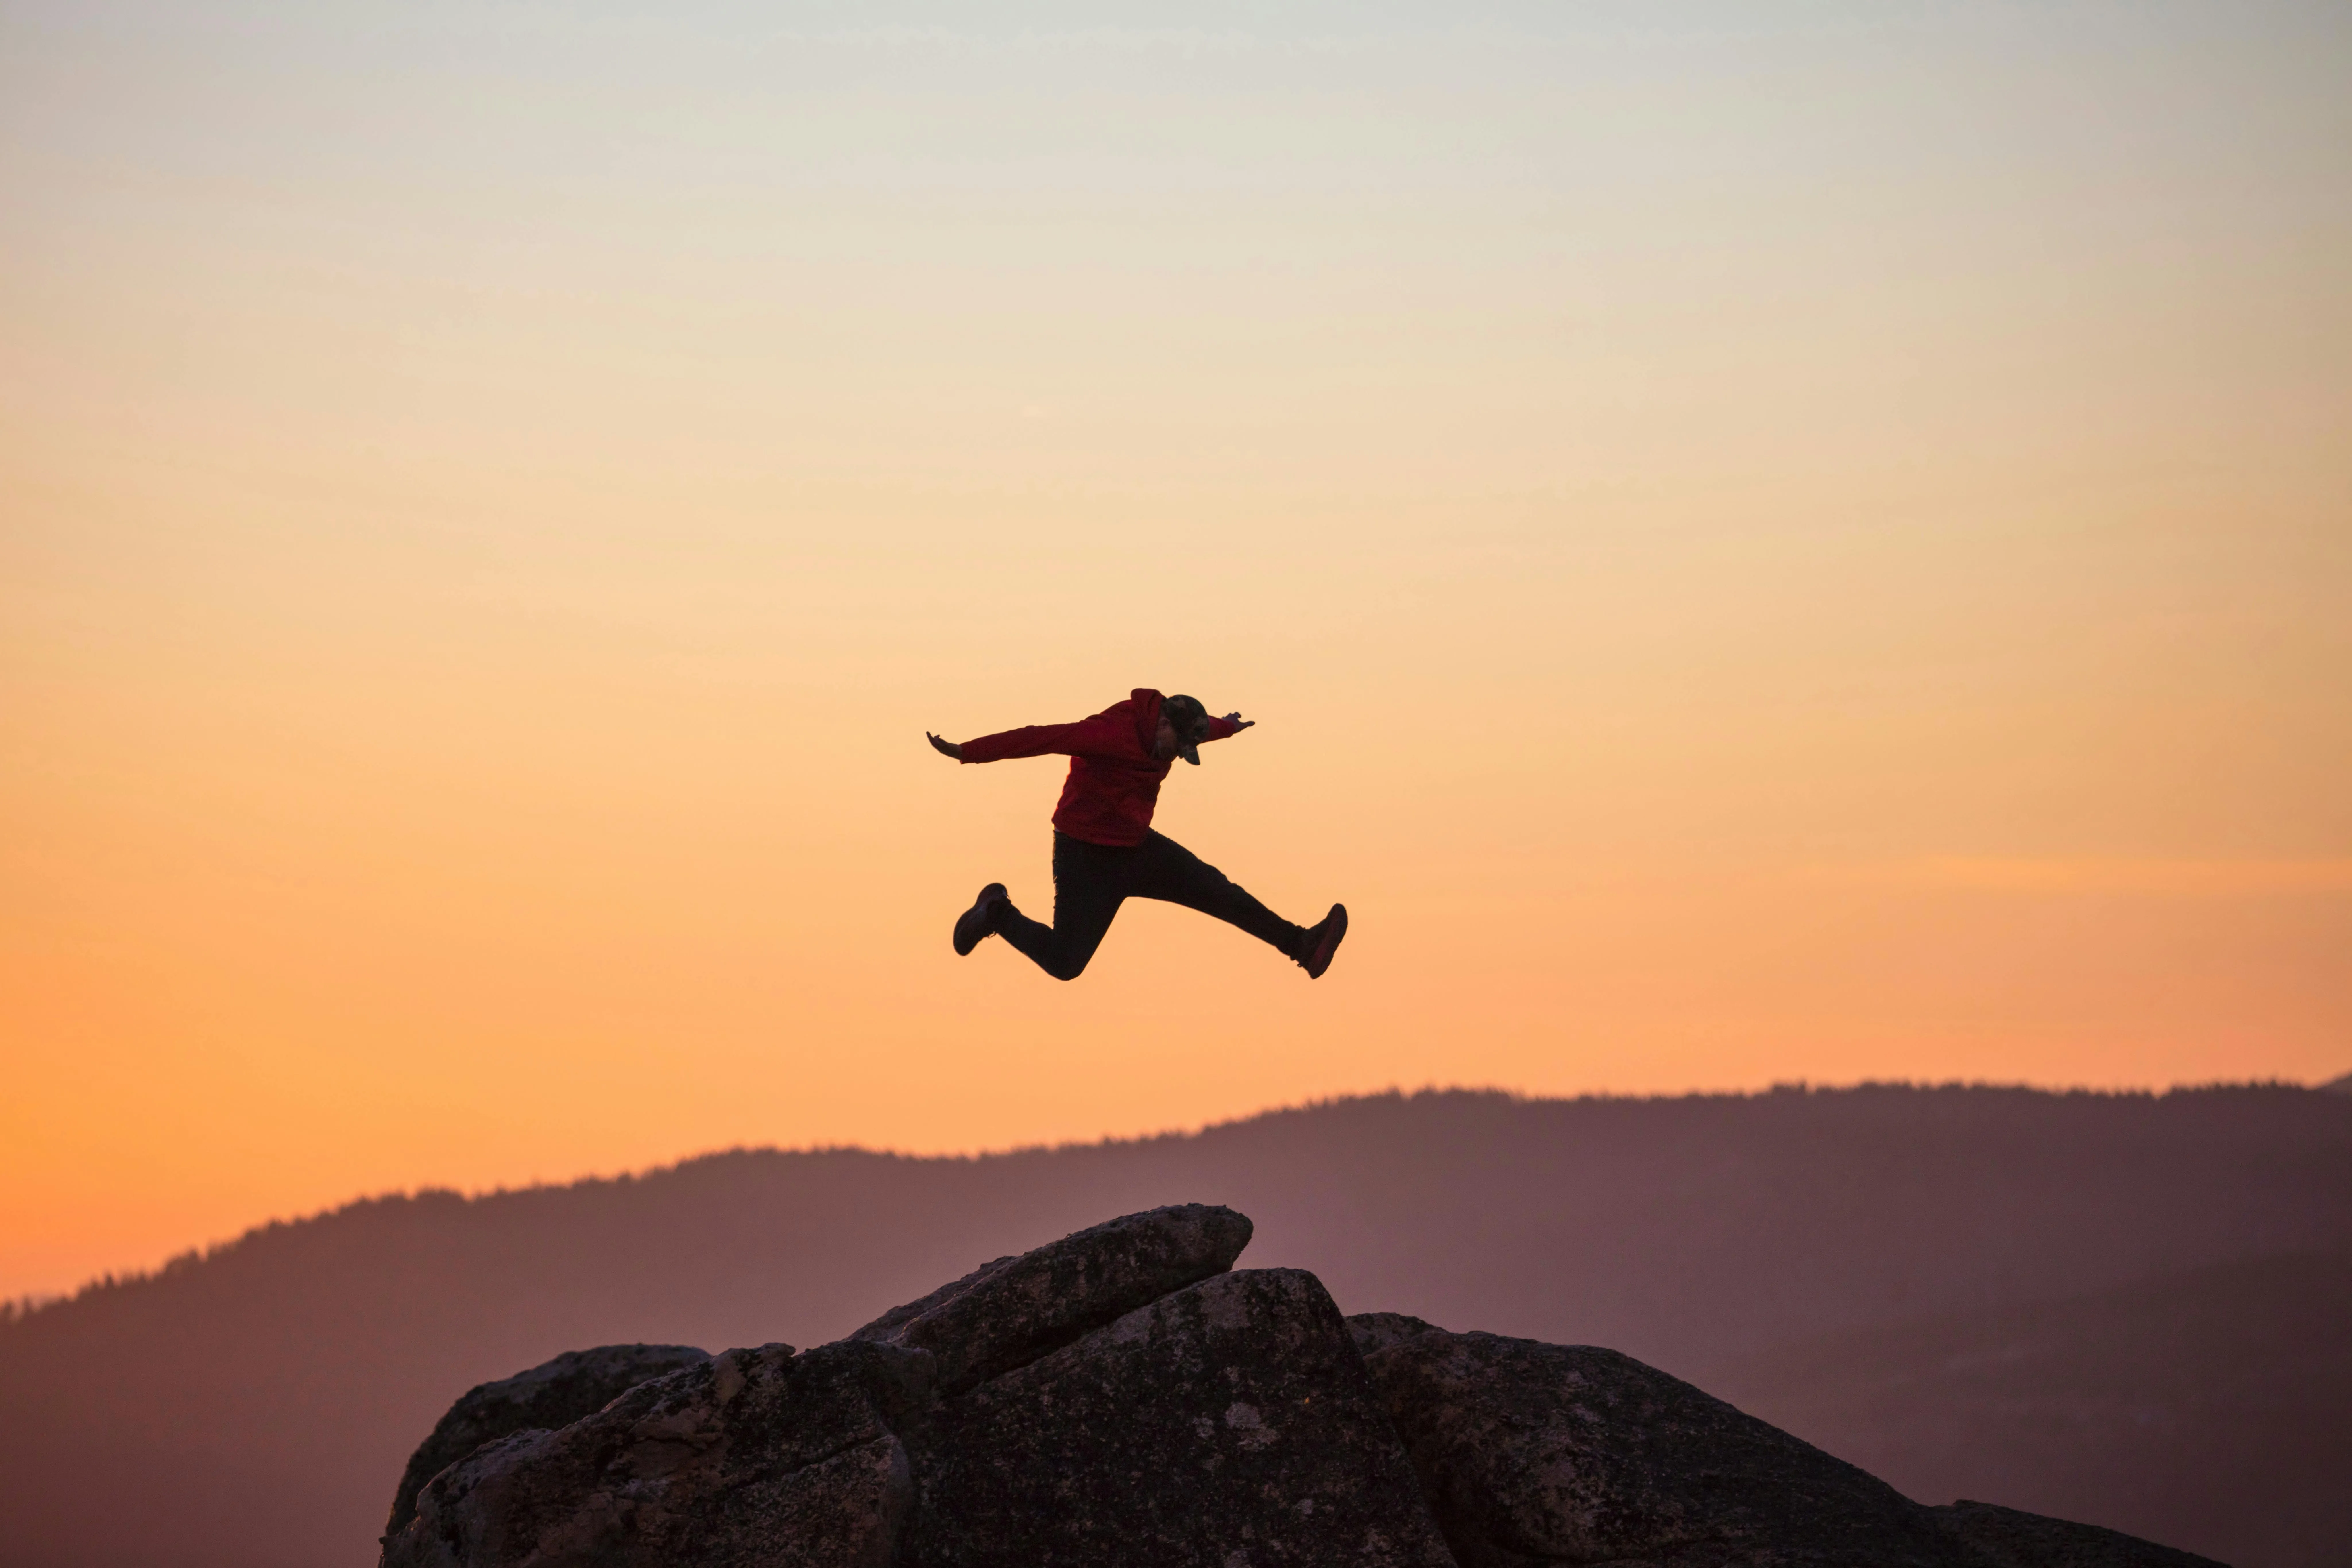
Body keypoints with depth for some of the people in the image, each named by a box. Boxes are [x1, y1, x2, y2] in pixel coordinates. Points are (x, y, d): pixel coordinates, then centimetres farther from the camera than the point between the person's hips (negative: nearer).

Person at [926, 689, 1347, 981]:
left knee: (1214, 889, -5)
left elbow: (1200, 725, 25)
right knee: (1064, 964, -3)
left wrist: (1228, 727, 49)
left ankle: (1301, 945, -6)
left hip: (1136, 848, 8)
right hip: (1087, 856, -8)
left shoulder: (1163, 730, 0)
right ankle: (995, 915, 20)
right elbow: (1040, 738, -33)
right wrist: (966, 752, -37)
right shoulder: (1112, 731, -28)